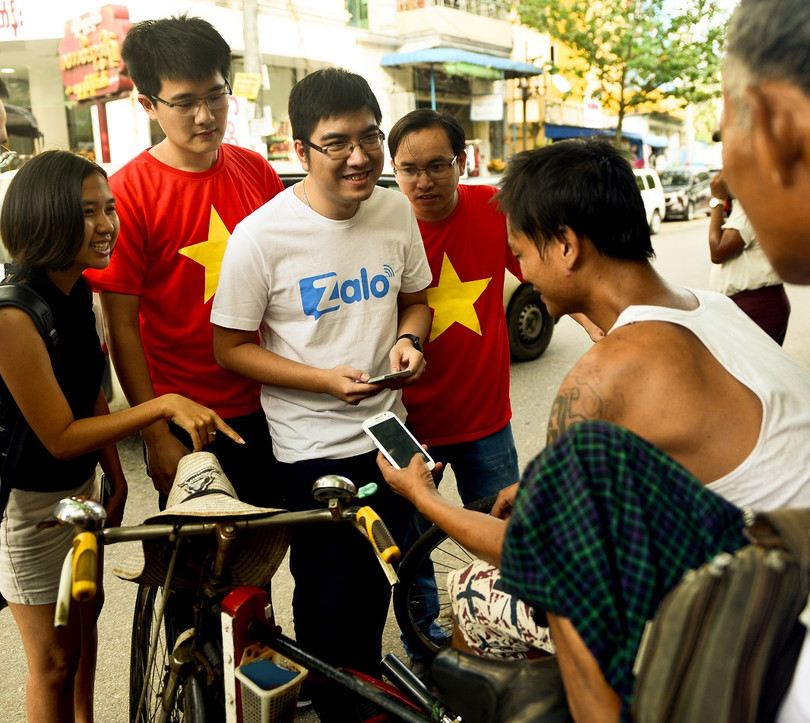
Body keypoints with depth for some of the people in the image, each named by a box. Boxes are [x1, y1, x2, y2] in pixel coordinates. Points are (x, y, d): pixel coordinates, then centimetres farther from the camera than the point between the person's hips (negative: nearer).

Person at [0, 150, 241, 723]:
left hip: (81, 485, 9)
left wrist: (115, 477, 9)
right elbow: (60, 438, -27)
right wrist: (166, 405, -32)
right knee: (56, 658, 8)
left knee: (86, 613, 26)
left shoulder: (79, 291, -2)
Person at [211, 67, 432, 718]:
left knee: (378, 585, 22)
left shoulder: (396, 211, -2)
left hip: (388, 431, 5)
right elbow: (231, 347, -10)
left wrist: (408, 340, -11)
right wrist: (325, 380, -22)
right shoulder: (261, 236, -17)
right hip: (312, 449, -4)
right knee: (329, 597, 10)